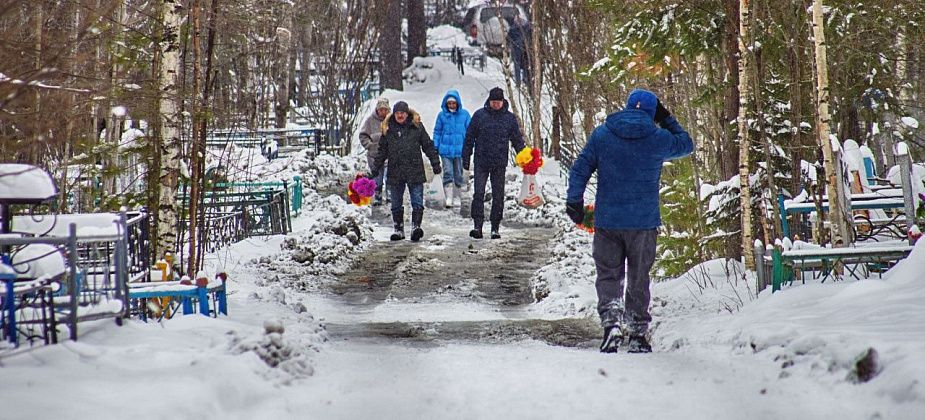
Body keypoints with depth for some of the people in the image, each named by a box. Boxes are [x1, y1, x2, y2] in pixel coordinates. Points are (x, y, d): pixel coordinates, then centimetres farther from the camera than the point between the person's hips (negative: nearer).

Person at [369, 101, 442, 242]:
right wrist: (375, 169, 10)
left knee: (417, 202, -8)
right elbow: (382, 151, 14)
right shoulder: (388, 129, 8)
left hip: (415, 171, -2)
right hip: (395, 172, 2)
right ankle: (399, 229, 16)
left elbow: (428, 146, 5)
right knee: (396, 204, 8)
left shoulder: (416, 126, 3)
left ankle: (416, 227, -10)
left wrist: (435, 164, 2)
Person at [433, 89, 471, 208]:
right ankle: (449, 197, -11)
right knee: (448, 173, -10)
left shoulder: (464, 114, 1)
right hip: (445, 149, -1)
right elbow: (437, 132, 8)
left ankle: (457, 197, 20)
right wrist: (435, 146, 3)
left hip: (460, 150, 1)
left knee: (458, 175, 9)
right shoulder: (442, 115, 2)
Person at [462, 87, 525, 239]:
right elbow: (469, 137, 5)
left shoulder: (510, 118, 4)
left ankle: (495, 227, 10)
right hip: (481, 162, -1)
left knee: (498, 197, 3)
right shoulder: (480, 115, 1)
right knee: (479, 194, -9)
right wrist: (466, 158, 3)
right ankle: (477, 225, -9)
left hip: (500, 164, 1)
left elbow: (517, 140, 9)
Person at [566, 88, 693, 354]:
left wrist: (574, 201, 0)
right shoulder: (658, 139, -4)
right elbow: (686, 145, 15)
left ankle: (611, 322, -15)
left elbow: (580, 168, -2)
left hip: (607, 220, 0)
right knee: (639, 278, 11)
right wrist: (667, 120, 20)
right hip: (644, 222, 0)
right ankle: (637, 334, 11)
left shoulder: (601, 134, 0)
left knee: (608, 275, 7)